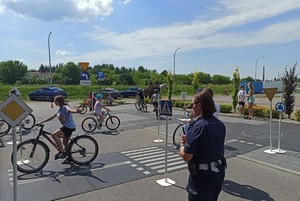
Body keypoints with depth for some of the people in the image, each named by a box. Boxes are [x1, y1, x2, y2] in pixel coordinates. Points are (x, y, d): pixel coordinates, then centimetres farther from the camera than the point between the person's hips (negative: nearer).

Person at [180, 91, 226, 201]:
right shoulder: (220, 124, 0)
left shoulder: (196, 127, -23)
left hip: (202, 175, -7)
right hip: (219, 171, 7)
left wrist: (182, 143, -3)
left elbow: (186, 156, -23)